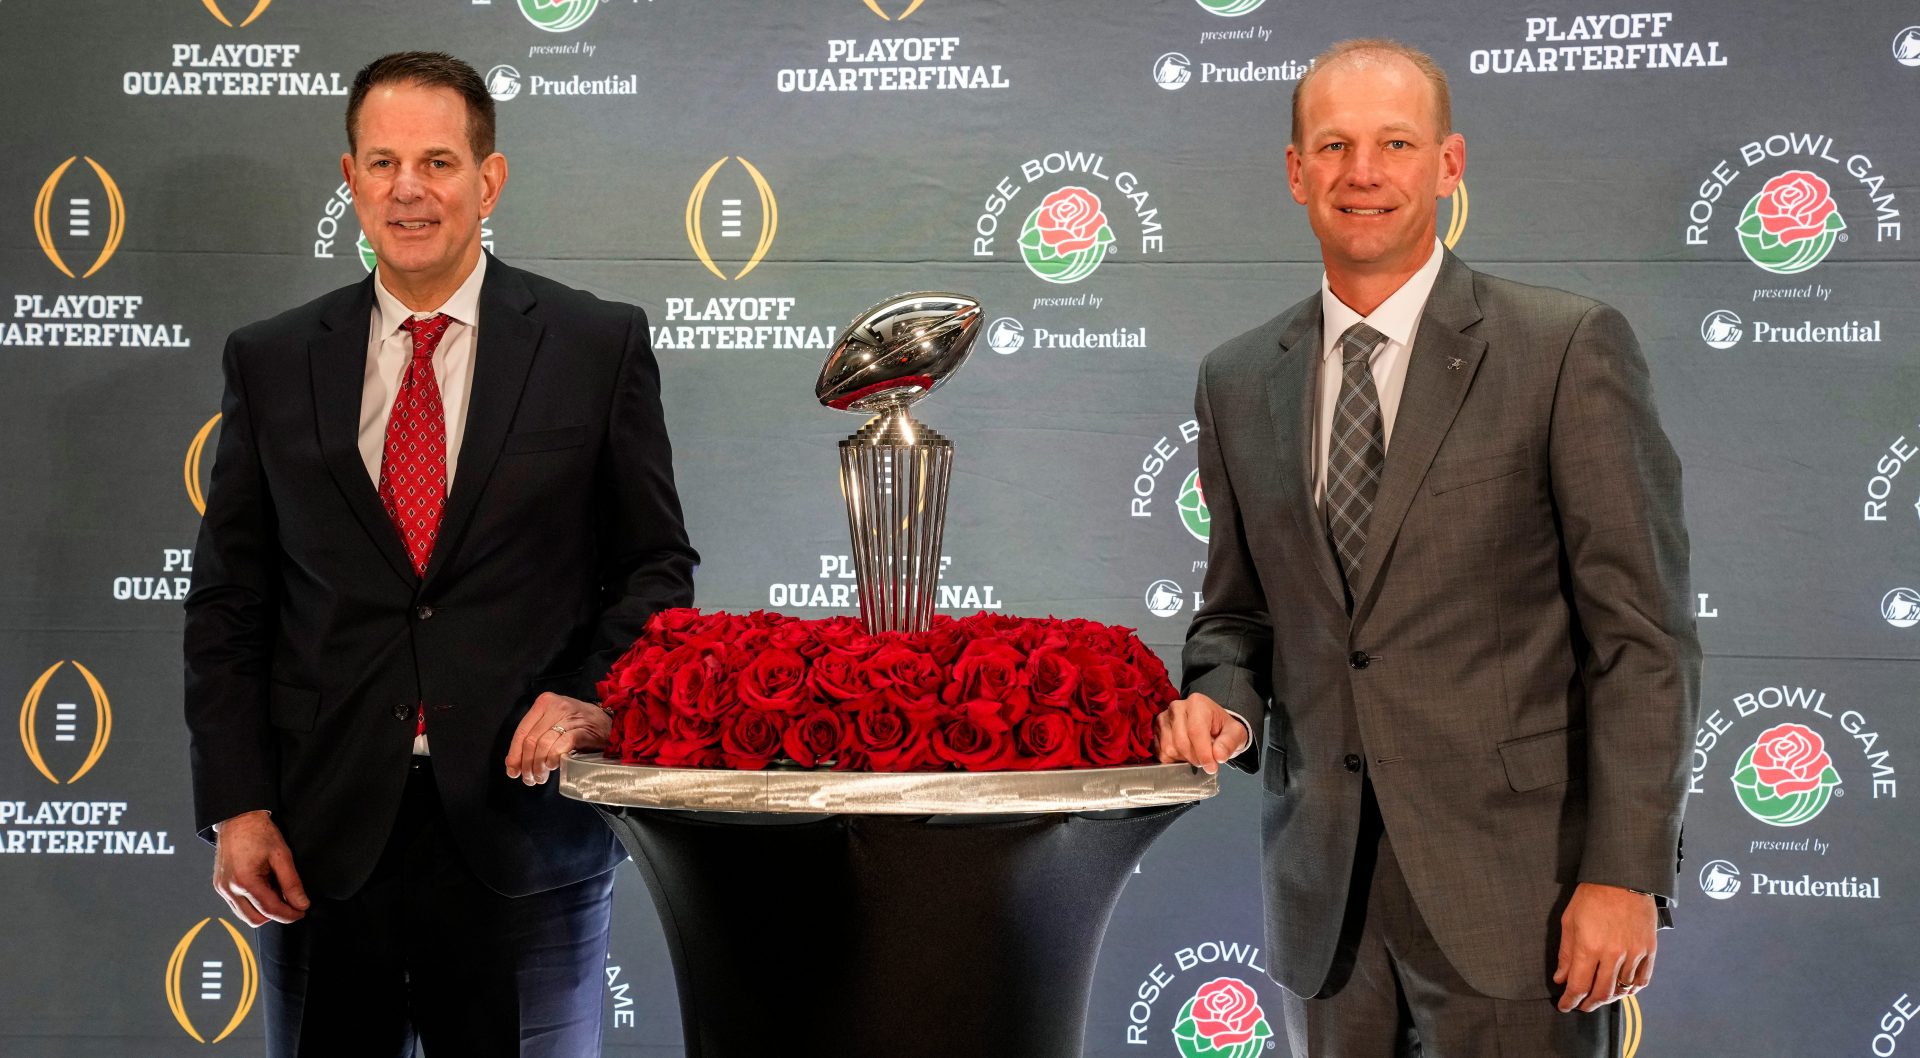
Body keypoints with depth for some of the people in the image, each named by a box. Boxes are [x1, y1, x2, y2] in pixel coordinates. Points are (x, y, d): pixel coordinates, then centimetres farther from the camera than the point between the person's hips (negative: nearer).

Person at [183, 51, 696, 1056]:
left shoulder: (599, 344, 2)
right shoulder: (270, 361, 7)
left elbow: (656, 561, 5)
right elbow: (227, 600, 7)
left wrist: (592, 693, -12)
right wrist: (236, 805, -1)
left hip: (522, 821, -1)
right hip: (321, 835, 2)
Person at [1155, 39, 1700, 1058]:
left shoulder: (1567, 348, -4)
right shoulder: (1236, 382, 10)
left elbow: (1642, 631, -7)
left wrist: (1625, 871, -13)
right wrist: (1223, 701, -3)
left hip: (1510, 881, -4)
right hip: (1322, 892, 4)